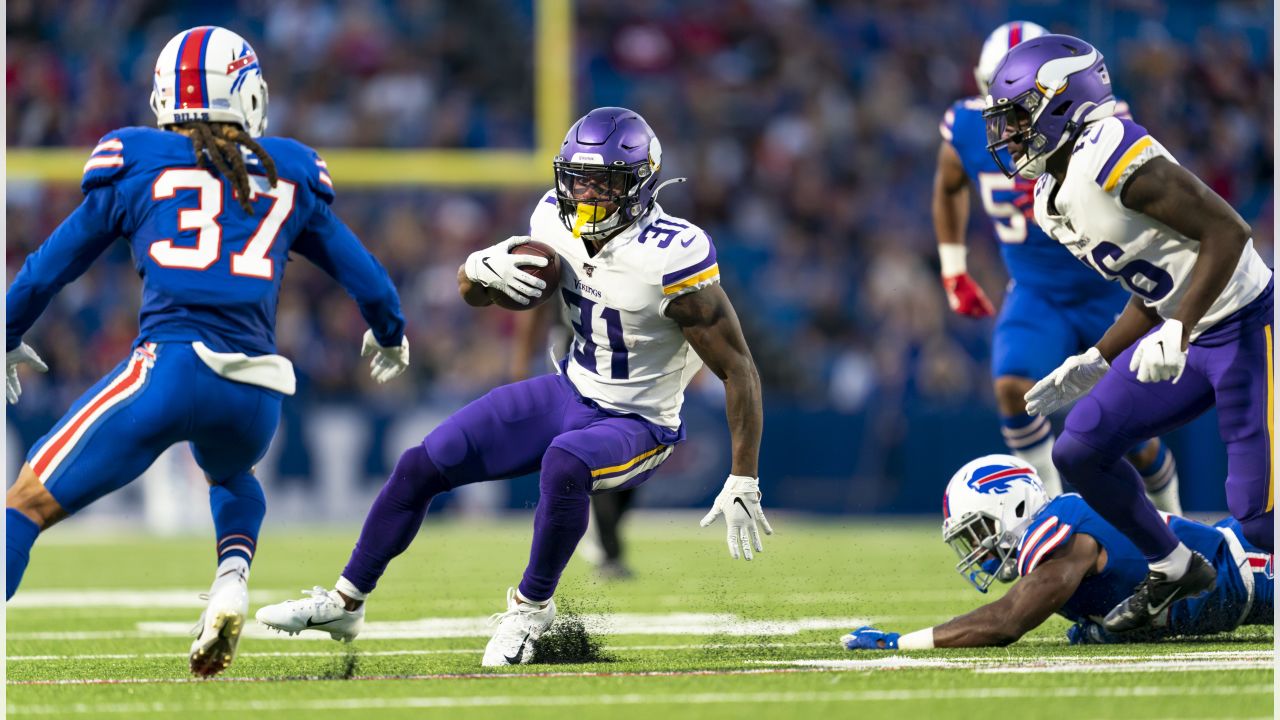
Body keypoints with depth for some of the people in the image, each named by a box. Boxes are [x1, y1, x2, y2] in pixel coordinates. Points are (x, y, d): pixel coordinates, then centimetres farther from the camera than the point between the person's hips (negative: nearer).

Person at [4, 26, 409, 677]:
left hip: (171, 365, -3)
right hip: (256, 396, 3)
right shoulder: (288, 176, 19)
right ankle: (232, 581, 9)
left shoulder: (135, 164, 13)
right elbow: (363, 275, 30)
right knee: (232, 477, 36)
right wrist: (389, 336, 52)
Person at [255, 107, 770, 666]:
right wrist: (486, 266, -20)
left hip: (636, 426, -6)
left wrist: (744, 483, -23)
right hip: (570, 391, 6)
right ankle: (344, 604, 17)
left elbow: (739, 371, -21)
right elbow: (471, 291, 6)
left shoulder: (671, 259, -27)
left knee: (564, 464, -40)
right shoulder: (559, 223, -6)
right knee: (423, 466, -1)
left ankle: (532, 606, -15)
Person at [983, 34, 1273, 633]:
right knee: (1081, 452, 4)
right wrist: (1096, 362, 14)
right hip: (1184, 337, 9)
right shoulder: (1052, 198, 10)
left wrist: (1178, 330, -26)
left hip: (1244, 328, -9)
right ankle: (1174, 570, 21)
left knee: (1258, 514, -11)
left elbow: (1227, 230, -22)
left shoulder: (1113, 155, -21)